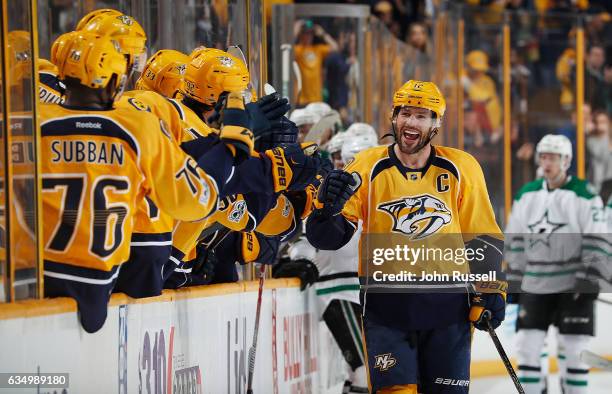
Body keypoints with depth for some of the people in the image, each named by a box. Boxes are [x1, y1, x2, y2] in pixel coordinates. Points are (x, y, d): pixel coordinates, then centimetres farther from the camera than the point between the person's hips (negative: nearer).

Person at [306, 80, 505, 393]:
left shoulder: (461, 168, 3)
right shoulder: (369, 167, 0)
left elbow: (483, 236, 11)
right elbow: (328, 237, -1)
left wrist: (490, 290, 2)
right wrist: (328, 206, -22)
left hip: (447, 308, 1)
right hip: (386, 308, -1)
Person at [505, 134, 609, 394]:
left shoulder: (584, 195, -7)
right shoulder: (526, 195, 9)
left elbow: (597, 241, -9)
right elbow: (515, 242, 14)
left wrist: (589, 278, -16)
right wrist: (514, 280, 11)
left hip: (572, 285, -4)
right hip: (535, 284, 4)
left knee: (573, 348, -3)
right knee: (527, 345, -1)